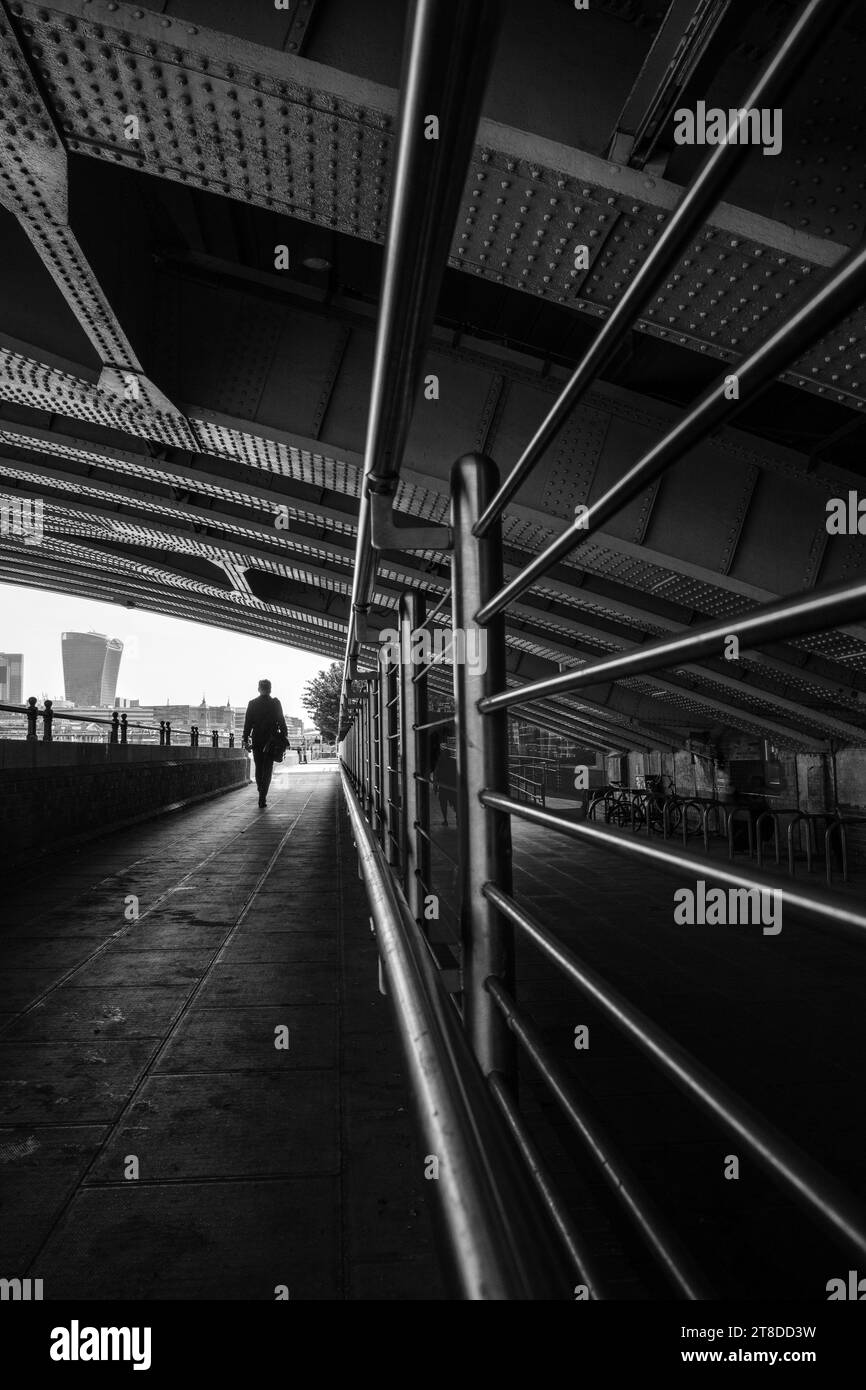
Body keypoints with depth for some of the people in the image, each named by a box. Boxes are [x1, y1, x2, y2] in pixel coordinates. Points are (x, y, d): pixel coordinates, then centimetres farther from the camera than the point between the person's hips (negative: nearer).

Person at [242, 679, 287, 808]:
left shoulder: (252, 703, 2)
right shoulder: (276, 703, -2)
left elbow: (247, 723, 0)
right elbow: (281, 721, -2)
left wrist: (245, 740, 2)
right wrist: (284, 736, 5)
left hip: (256, 740, 1)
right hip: (271, 740, -1)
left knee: (259, 768, 16)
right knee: (267, 769, 1)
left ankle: (262, 794, 20)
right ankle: (263, 797, -8)